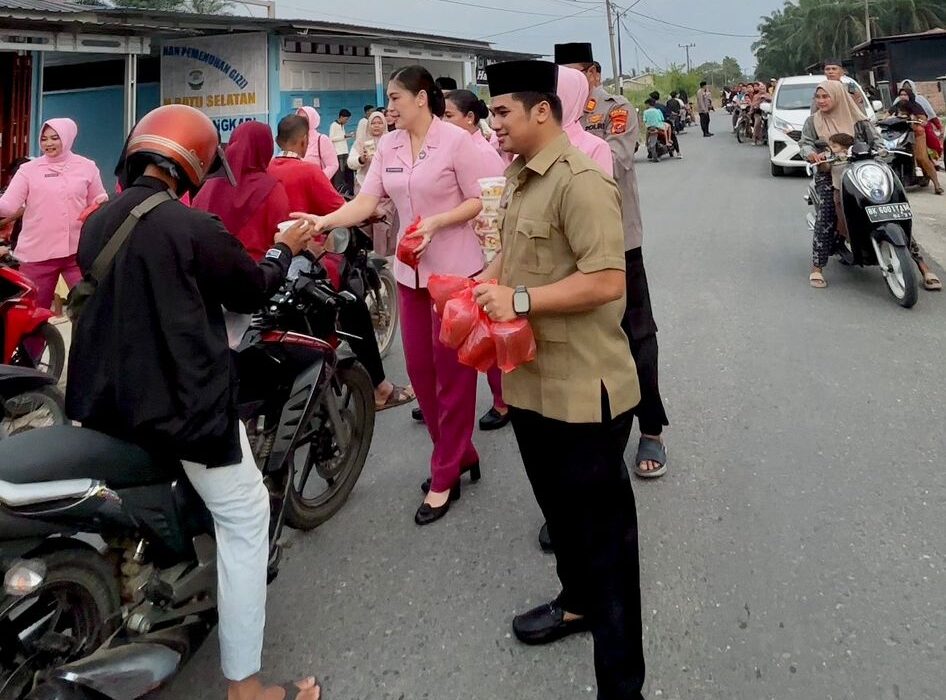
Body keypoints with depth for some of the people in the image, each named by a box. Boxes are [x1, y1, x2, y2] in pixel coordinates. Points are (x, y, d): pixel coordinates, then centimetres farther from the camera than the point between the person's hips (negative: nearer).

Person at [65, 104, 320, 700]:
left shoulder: (96, 223, 7)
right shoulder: (194, 227, -16)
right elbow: (251, 292, -3)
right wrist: (285, 250, 14)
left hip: (102, 400, 9)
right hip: (182, 400, -8)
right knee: (244, 519, 0)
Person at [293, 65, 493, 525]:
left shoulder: (456, 139, -9)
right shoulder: (388, 146, 6)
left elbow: (477, 201, -8)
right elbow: (366, 201, 0)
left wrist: (435, 222, -22)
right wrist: (324, 221, -15)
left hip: (455, 268, -6)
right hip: (410, 270, 6)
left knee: (451, 369, 0)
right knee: (420, 367, 9)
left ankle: (445, 476, 9)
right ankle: (459, 453, 27)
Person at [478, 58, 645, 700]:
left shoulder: (581, 181, -19)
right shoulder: (521, 178, 13)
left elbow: (607, 281, -26)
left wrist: (519, 300, -24)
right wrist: (481, 285, 5)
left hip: (582, 389, -9)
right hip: (533, 380, 10)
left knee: (604, 529, 2)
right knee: (558, 508, 25)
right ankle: (577, 603, 49)